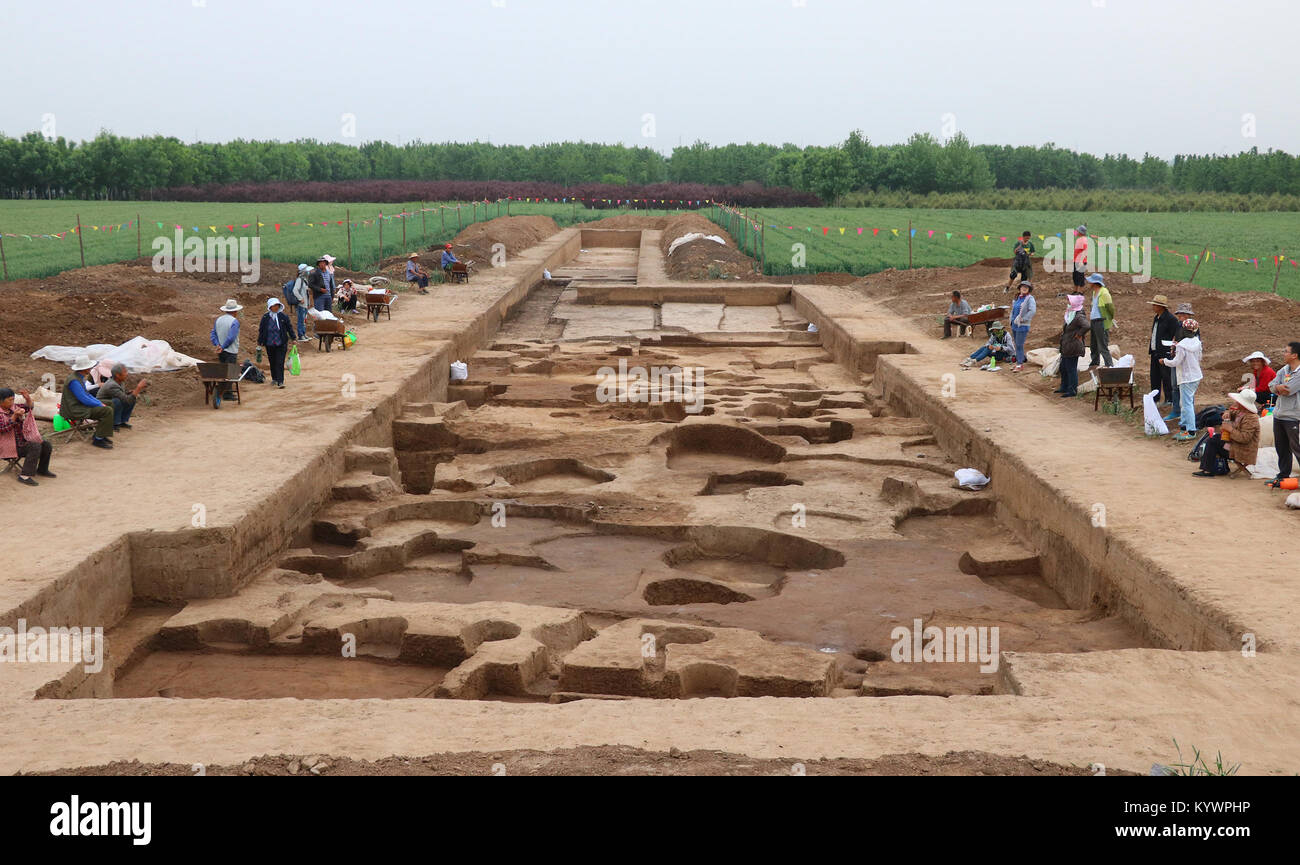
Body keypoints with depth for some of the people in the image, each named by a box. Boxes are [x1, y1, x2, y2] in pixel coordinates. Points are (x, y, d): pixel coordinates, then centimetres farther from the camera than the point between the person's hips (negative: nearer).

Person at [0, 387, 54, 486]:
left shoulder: (12, 408, 9)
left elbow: (28, 407, 9)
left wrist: (28, 398, -12)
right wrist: (15, 416, -35)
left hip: (21, 442, 9)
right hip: (10, 447, -9)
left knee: (46, 445, 3)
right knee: (35, 447, -28)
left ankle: (42, 470, 21)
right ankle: (24, 476, -31)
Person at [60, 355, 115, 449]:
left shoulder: (80, 377, 10)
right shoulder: (74, 381, -22)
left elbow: (86, 394, 19)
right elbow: (84, 399, -23)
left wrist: (100, 402, 6)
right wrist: (100, 404, -10)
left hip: (78, 406, 10)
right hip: (74, 410, -10)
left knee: (107, 409, 13)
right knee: (108, 411, -17)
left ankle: (98, 435, 18)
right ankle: (98, 439, -10)